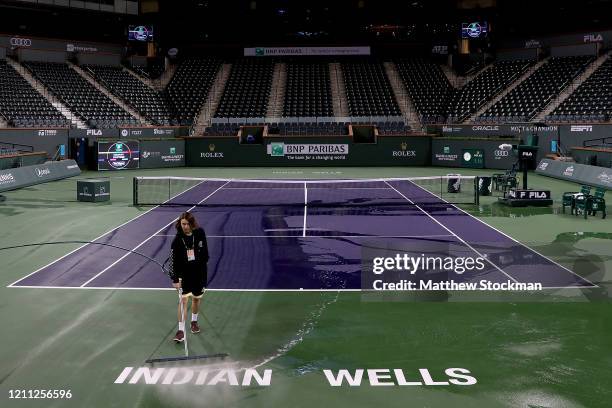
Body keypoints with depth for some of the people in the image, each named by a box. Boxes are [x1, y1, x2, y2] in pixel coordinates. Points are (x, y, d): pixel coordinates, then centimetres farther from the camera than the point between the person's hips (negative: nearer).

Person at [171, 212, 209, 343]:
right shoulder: (177, 240, -13)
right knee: (184, 300, -9)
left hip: (199, 272, 3)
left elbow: (205, 251, 10)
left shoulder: (200, 233, -6)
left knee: (197, 298, 16)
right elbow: (175, 261, -13)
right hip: (184, 273, -3)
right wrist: (175, 279, -16)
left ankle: (194, 321, 39)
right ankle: (181, 330, -5)